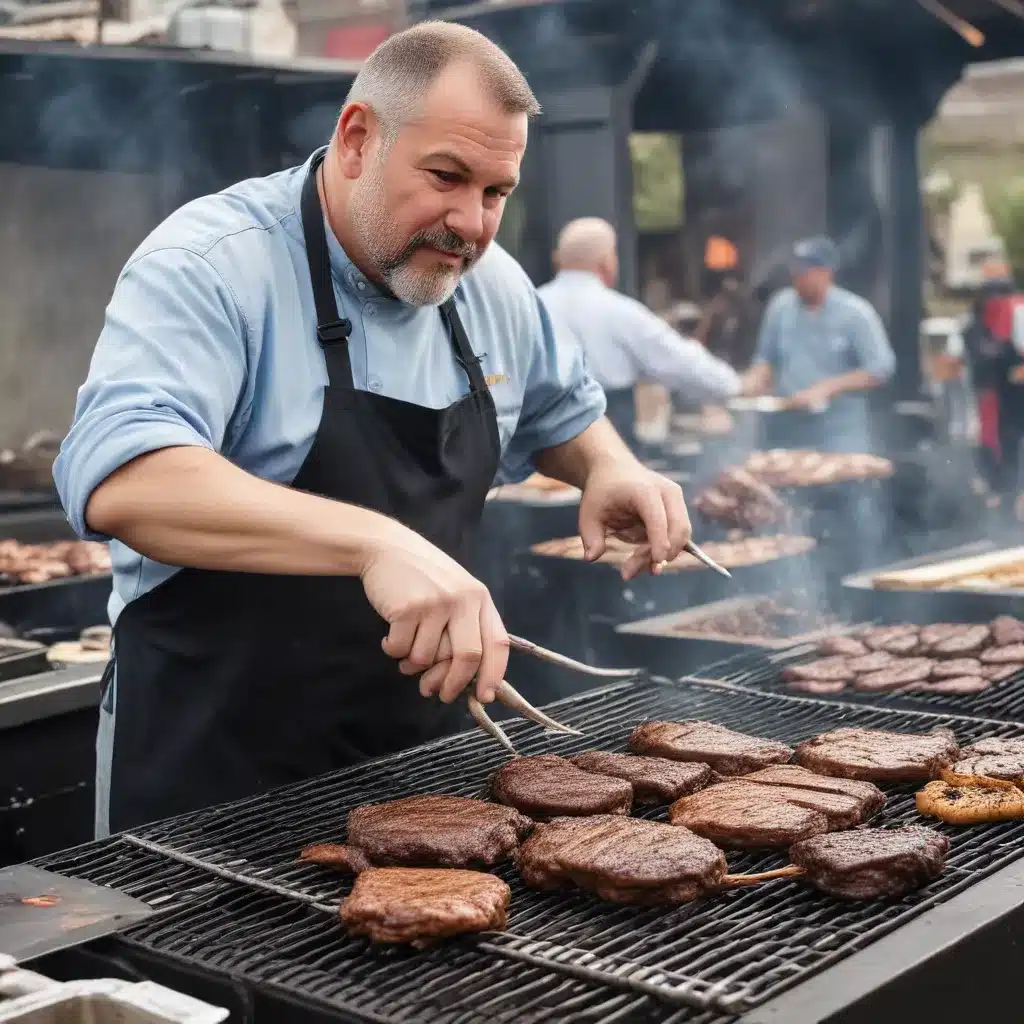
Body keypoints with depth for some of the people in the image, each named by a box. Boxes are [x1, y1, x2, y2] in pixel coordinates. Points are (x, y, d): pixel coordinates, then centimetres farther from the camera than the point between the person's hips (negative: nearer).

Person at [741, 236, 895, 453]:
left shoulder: (855, 313, -7)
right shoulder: (781, 306, 5)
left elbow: (880, 369, -10)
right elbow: (766, 358, 16)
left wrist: (825, 389, -17)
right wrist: (756, 378, -6)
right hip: (788, 435, 4)